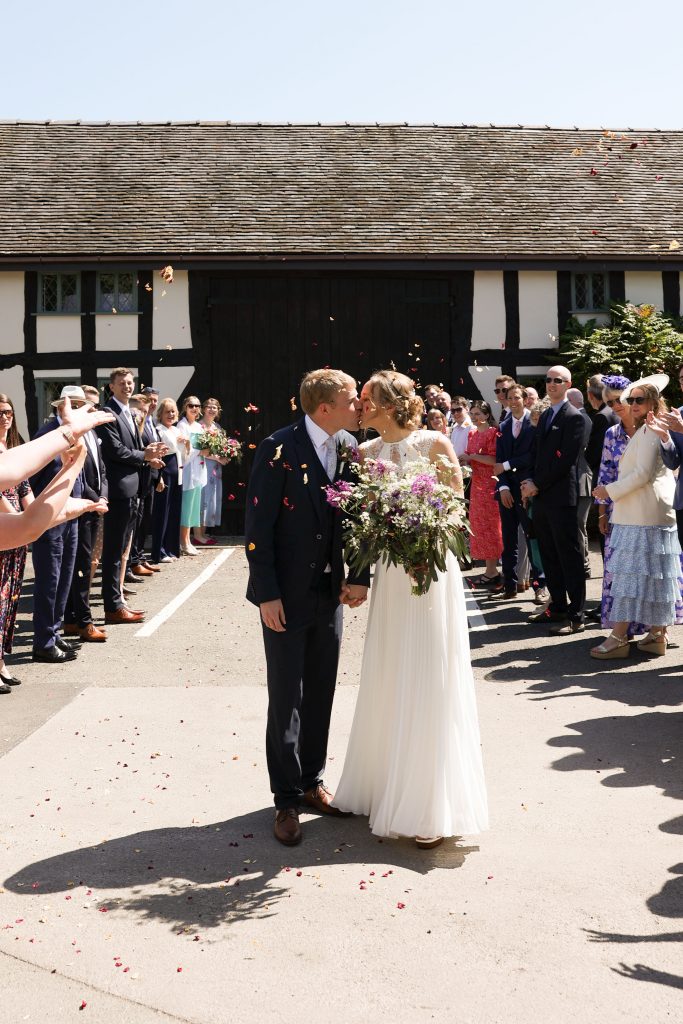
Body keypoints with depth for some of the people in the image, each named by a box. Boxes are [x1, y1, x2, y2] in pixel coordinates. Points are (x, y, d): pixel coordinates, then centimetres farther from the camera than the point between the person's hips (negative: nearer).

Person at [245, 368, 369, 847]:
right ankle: (287, 799, 18)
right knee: (287, 699, 4)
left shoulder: (349, 446, 2)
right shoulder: (278, 449, -15)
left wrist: (359, 576, -1)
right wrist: (267, 594, -16)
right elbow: (257, 526, -14)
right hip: (286, 596, -5)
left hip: (330, 592, 6)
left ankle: (311, 781, 32)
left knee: (320, 694, 15)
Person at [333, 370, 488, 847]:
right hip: (390, 574, 5)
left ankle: (434, 808, 13)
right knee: (388, 684, 13)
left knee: (429, 686, 0)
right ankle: (388, 786, 30)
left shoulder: (434, 444, -8)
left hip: (432, 572, -5)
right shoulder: (367, 452, 6)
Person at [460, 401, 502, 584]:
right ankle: (490, 569, 15)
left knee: (489, 524, -3)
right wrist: (465, 460, 0)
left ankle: (492, 570, 4)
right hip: (476, 483, 8)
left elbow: (494, 459, -18)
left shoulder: (493, 433, -10)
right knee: (478, 524, 8)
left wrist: (471, 456, -17)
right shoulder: (472, 434, 13)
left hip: (489, 484, -8)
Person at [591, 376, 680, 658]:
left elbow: (643, 473, -19)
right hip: (658, 512, 10)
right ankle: (657, 634, 13)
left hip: (640, 515, -10)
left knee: (630, 571, -10)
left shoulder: (648, 431, -11)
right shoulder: (658, 430, 19)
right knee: (654, 574, 9)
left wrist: (610, 491, -13)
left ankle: (618, 637, -9)